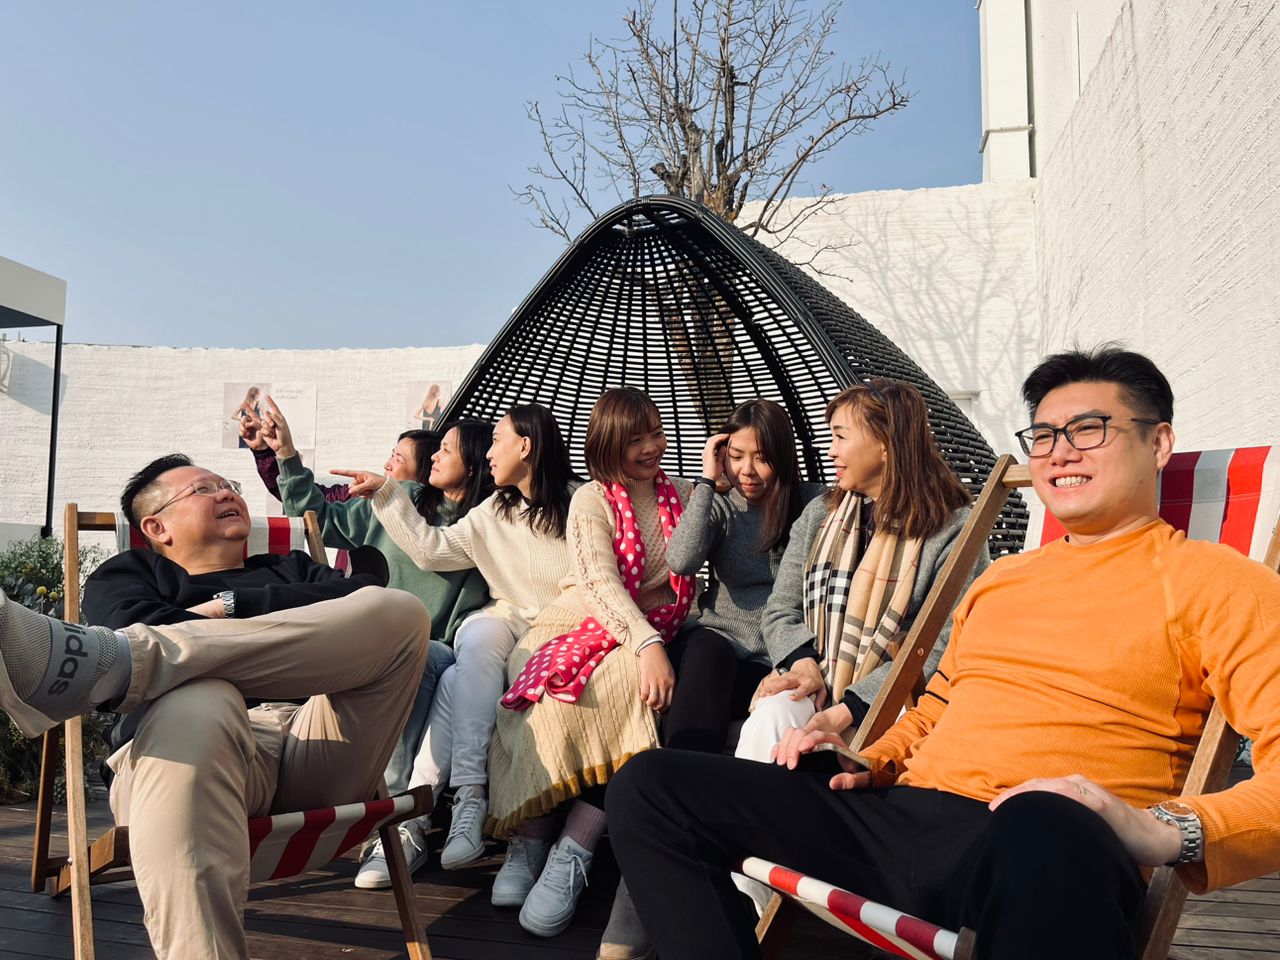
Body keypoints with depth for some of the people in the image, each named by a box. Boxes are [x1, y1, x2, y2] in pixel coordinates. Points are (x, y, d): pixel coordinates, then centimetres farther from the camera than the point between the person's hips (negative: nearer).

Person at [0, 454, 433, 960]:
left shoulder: (291, 569, 33)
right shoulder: (128, 575, 26)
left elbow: (365, 602, 10)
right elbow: (152, 635, 0)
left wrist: (230, 606, 3)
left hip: (321, 751, 3)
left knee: (402, 608, -23)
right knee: (194, 703, -38)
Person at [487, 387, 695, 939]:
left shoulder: (681, 495, 15)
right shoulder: (592, 500, 1)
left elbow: (688, 559, 4)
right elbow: (602, 582, -15)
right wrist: (648, 645, -28)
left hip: (648, 634, 2)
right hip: (581, 623, -1)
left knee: (623, 686, -33)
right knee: (551, 693, -33)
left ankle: (573, 853, -28)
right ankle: (531, 842, -19)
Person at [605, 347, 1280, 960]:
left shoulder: (1211, 579, 6)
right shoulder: (1001, 578, 25)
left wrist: (1172, 830, -23)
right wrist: (870, 761, 14)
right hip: (897, 811, 7)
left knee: (1044, 830, -46)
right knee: (648, 787, -6)